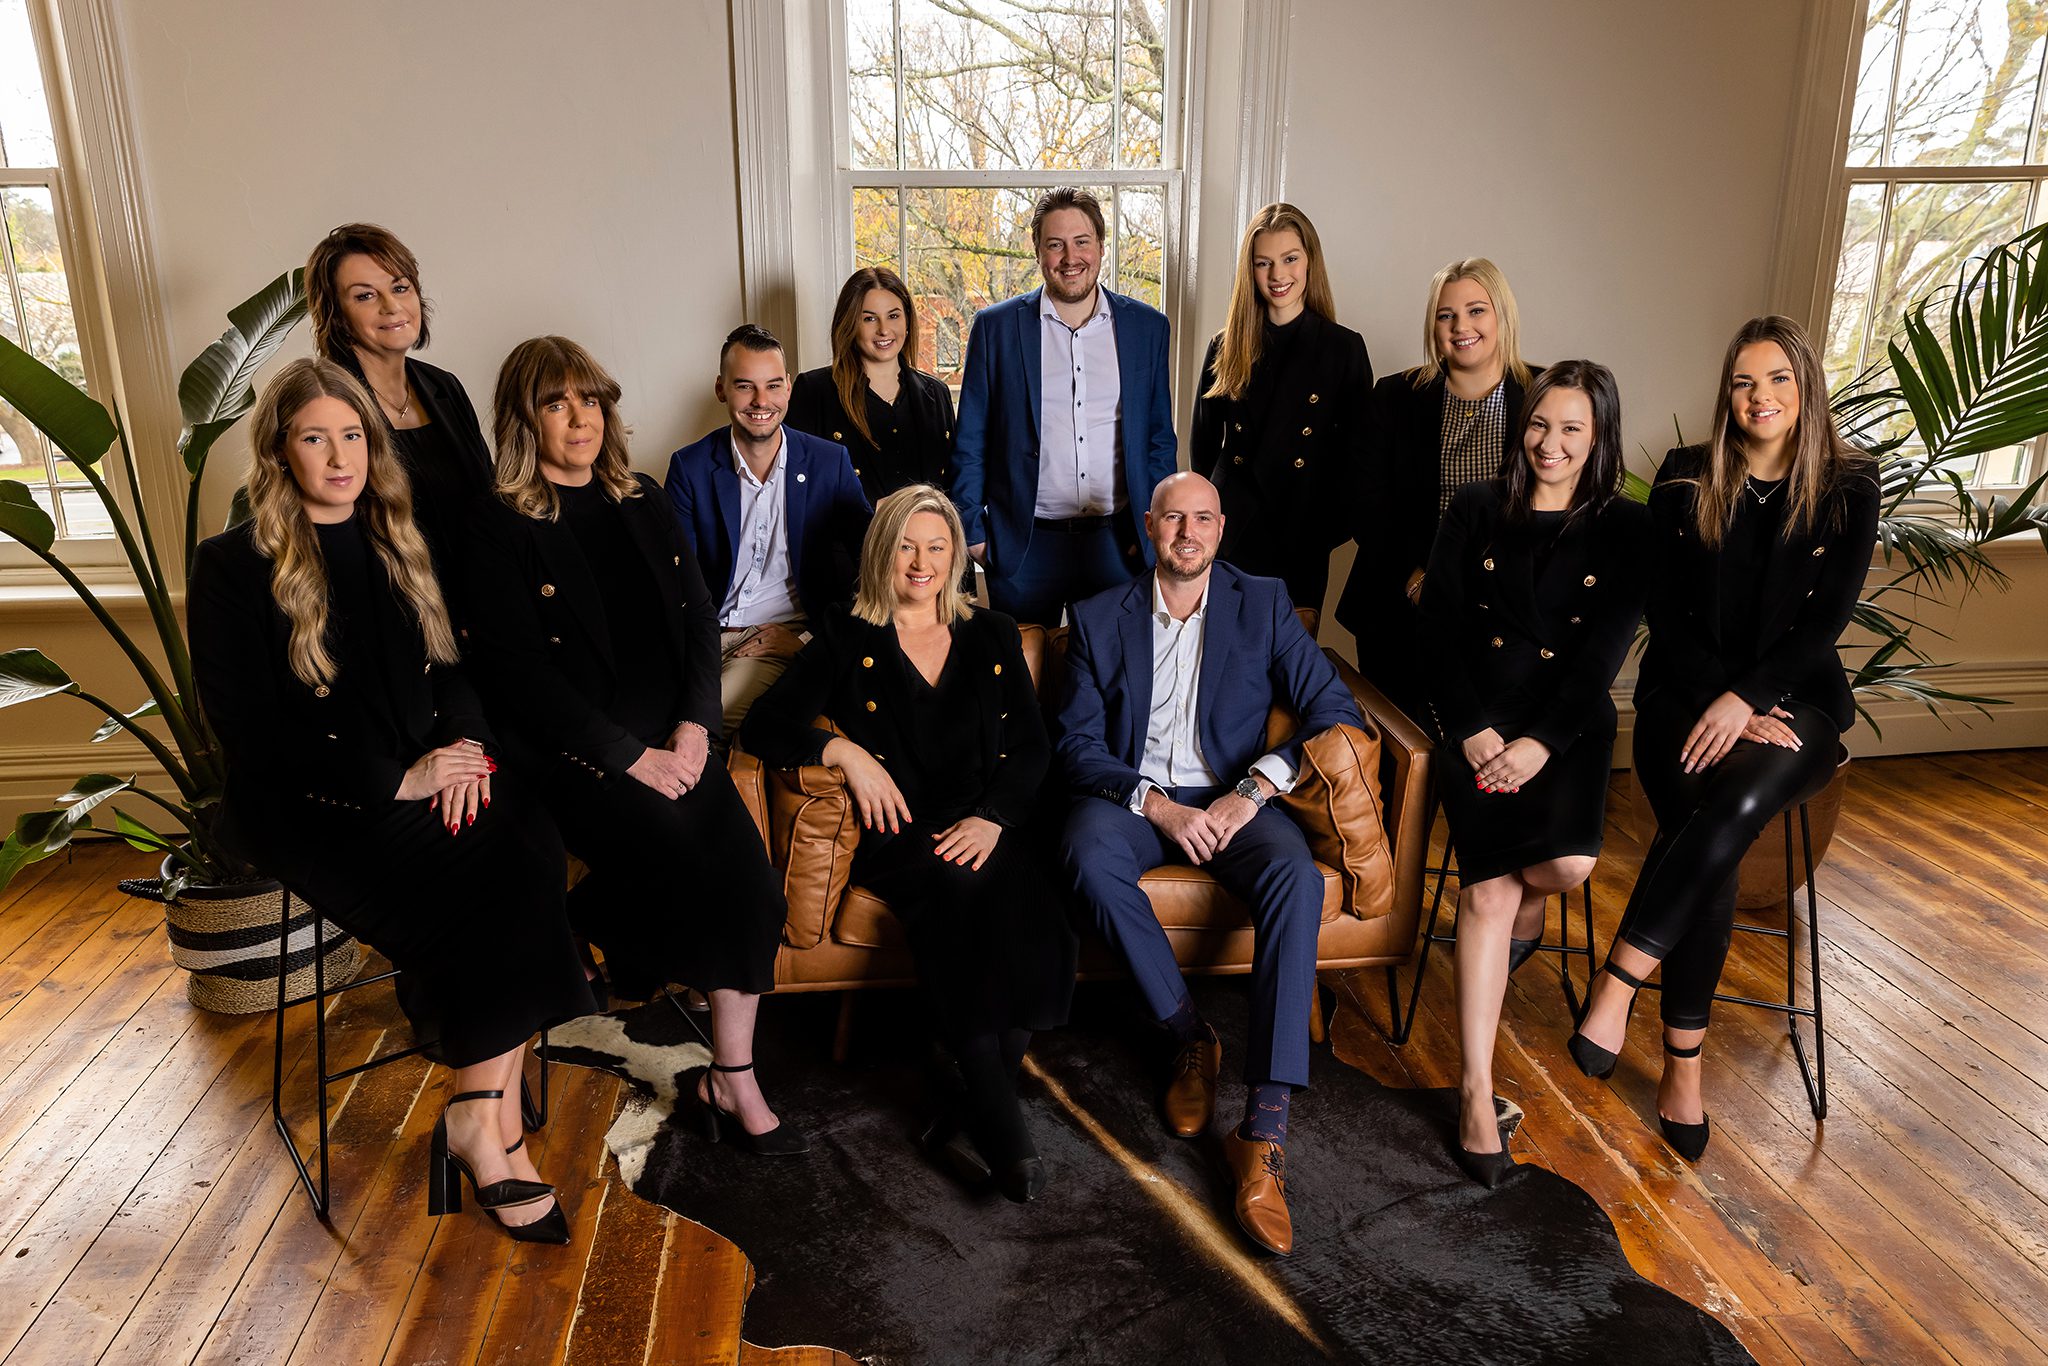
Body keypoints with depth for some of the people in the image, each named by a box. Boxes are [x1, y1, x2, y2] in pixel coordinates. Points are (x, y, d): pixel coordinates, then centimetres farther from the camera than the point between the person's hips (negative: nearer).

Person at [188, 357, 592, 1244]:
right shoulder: (232, 569, -1)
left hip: (428, 778, 5)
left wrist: (463, 742, -8)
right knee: (482, 880, -30)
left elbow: (448, 666, 16)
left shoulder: (396, 547, 16)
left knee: (526, 850, -28)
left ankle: (482, 1118, -23)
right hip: (311, 806, -4)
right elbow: (251, 735, -7)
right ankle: (499, 1126, -17)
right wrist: (397, 781, -17)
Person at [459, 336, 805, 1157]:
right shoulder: (499, 534, -2)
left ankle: (732, 1081, -4)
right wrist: (632, 758, -15)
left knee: (751, 882, -18)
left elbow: (700, 620, 12)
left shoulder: (642, 505, 16)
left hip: (673, 743, 5)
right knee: (688, 868, -27)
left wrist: (692, 727, -5)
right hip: (577, 757, -4)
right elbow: (520, 675, -9)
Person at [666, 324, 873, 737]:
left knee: (717, 716, -30)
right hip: (706, 635, 1)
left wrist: (810, 640, -7)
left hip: (784, 634, -1)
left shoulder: (830, 462, 1)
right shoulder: (690, 467, 2)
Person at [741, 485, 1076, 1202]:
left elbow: (1031, 746, 12)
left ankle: (969, 1113, -20)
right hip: (899, 839, -2)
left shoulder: (994, 636, 21)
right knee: (958, 886, -36)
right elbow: (763, 726, 5)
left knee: (1033, 927, -31)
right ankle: (999, 1116, -30)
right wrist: (842, 749, -13)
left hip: (986, 830, 2)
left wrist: (992, 818, -7)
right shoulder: (844, 639, 14)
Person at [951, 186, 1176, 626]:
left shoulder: (1147, 327, 5)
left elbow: (1160, 437, 10)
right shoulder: (996, 327, 1)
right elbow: (970, 441, 3)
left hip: (1118, 542, 2)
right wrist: (971, 531, -1)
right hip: (1024, 548, -1)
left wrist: (1156, 528, 4)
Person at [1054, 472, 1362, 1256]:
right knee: (1088, 852, -34)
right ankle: (1189, 1037, -14)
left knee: (1297, 878, -32)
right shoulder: (1101, 619, 9)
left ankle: (1264, 1127, -31)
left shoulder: (1264, 606, 9)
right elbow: (1076, 742, 1)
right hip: (1132, 797, 1)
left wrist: (1252, 790, -16)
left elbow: (1335, 712, -1)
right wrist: (1156, 805, -16)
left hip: (1231, 801, 0)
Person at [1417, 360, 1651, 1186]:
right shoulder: (1476, 509, 8)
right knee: (1491, 886, -19)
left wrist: (1541, 743, -15)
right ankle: (1476, 1089, -12)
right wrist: (1472, 729, -10)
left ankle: (1523, 911, 15)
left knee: (1570, 862, -25)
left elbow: (1603, 652, -2)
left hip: (1568, 720, 1)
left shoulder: (1624, 528, 7)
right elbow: (1439, 626, 2)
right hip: (1474, 714, 0)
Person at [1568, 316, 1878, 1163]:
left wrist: (1748, 699, -16)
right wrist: (1723, 704, -8)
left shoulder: (1848, 489, 5)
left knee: (1736, 808, -34)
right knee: (1709, 837, -27)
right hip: (1685, 695, 0)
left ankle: (1618, 982, -25)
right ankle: (1683, 1058, -18)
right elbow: (1665, 610, 3)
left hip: (1795, 699, 0)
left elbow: (1827, 619, -2)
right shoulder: (1685, 480, 6)